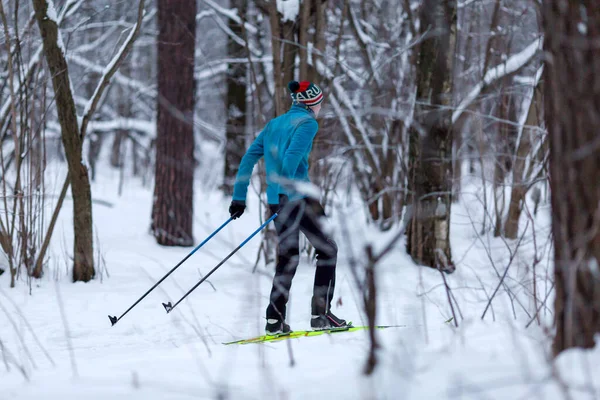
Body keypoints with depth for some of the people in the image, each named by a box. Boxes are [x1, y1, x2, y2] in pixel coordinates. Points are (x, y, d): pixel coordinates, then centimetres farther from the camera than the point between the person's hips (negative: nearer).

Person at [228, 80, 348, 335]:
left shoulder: (274, 124, 18)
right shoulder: (308, 123, -4)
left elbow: (249, 158, 14)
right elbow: (292, 156, -20)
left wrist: (239, 196, 14)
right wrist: (287, 190, -26)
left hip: (275, 199, 7)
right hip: (297, 198, -7)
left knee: (288, 257, 14)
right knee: (327, 250, 5)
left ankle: (275, 319, 6)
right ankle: (321, 314, 0)